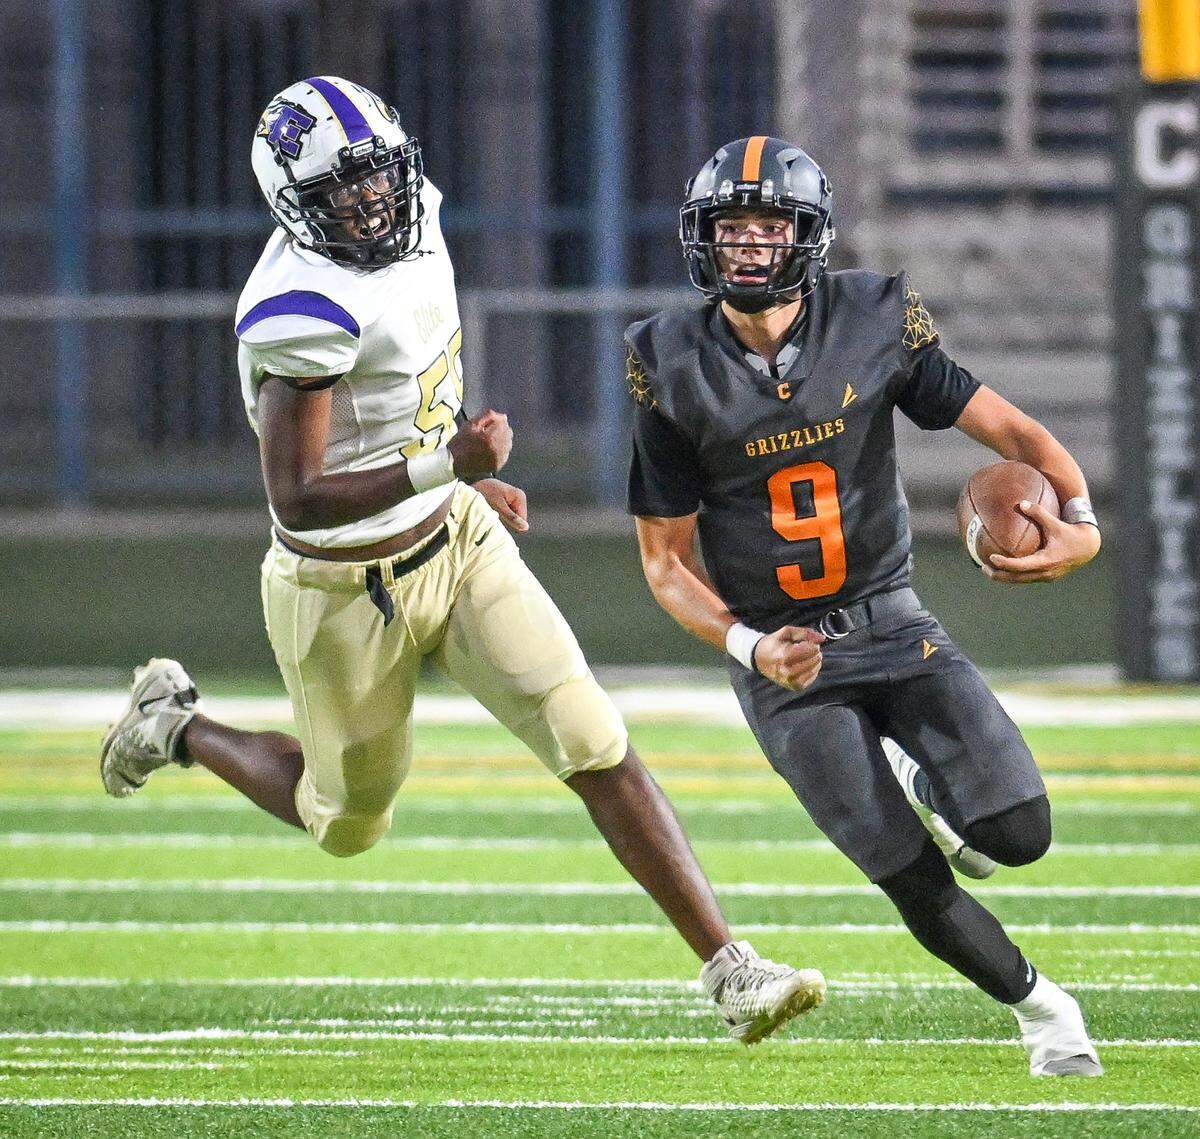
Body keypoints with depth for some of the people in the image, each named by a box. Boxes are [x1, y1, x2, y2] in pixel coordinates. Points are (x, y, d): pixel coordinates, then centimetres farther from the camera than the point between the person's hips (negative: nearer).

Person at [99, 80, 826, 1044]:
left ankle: (732, 972, -6)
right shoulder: (304, 312, -30)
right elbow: (294, 502, -32)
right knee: (348, 825, 17)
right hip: (348, 594, -6)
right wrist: (444, 466, -41)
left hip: (456, 542, 6)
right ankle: (179, 727, 44)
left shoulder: (413, 221, -5)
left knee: (599, 750, -6)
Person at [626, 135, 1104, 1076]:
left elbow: (1010, 430, -5)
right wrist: (748, 647, -19)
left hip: (894, 627, 2)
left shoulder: (871, 323, -6)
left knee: (1016, 837, -13)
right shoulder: (675, 371, -8)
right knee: (919, 886, -10)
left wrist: (1079, 522, -25)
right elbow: (666, 562, -2)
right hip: (785, 657, -2)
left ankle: (914, 775, 22)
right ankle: (1037, 1004, 18)